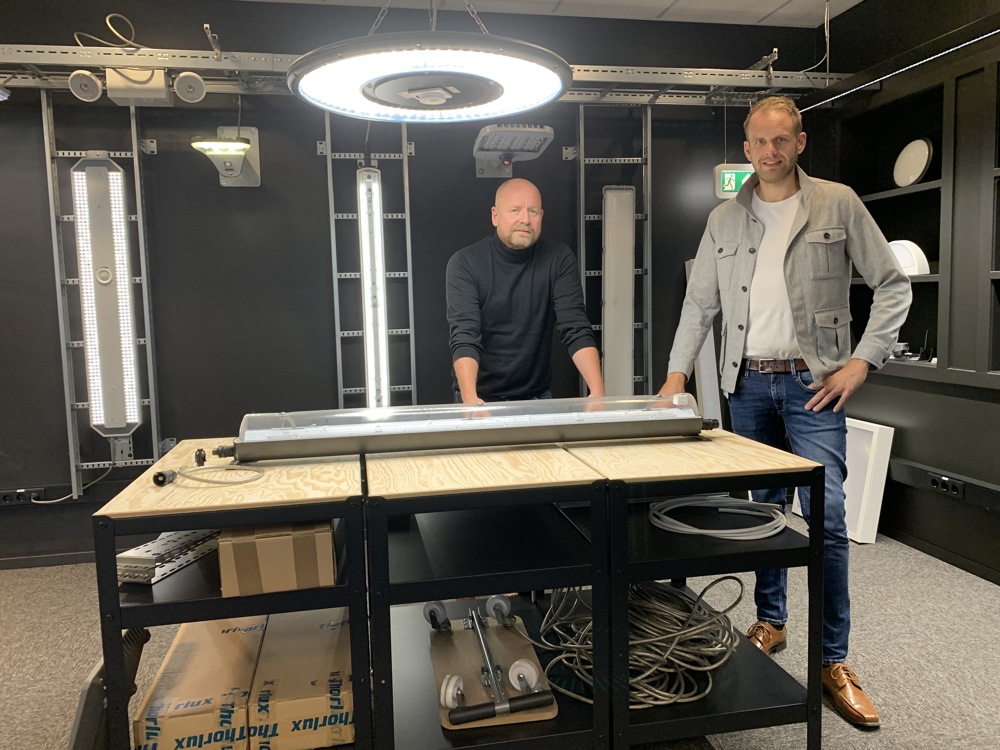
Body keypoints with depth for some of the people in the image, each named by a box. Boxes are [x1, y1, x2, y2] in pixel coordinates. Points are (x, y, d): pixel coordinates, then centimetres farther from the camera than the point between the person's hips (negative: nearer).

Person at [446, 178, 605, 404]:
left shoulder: (559, 259, -6)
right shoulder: (465, 263, -11)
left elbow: (576, 329, -13)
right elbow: (464, 337, -20)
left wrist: (597, 391, -28)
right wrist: (470, 397, -36)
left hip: (537, 396, 2)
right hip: (482, 397, -1)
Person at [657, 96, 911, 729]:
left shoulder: (838, 204, 2)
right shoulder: (724, 220, 10)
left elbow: (893, 284, 3)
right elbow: (700, 303, 13)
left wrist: (863, 360, -6)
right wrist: (677, 373, 4)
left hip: (812, 384, -3)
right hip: (748, 384, 3)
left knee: (827, 518, -6)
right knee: (762, 511, 10)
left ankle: (834, 661, 7)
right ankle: (771, 622, 28)